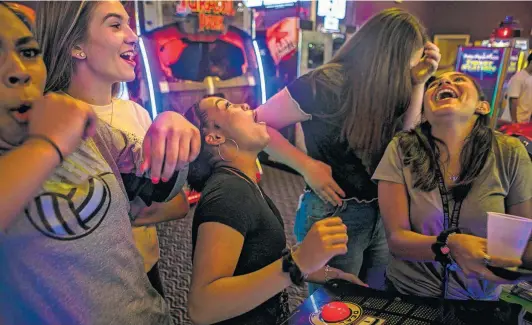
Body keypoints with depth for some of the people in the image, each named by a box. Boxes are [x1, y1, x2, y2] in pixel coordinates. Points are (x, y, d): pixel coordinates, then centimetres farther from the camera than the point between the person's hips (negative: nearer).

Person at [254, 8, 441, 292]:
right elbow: (258, 124, -17)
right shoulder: (327, 84, -18)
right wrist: (307, 166, -23)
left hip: (380, 214, 7)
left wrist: (418, 83, -6)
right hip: (334, 216, -7)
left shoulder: (384, 87, 3)